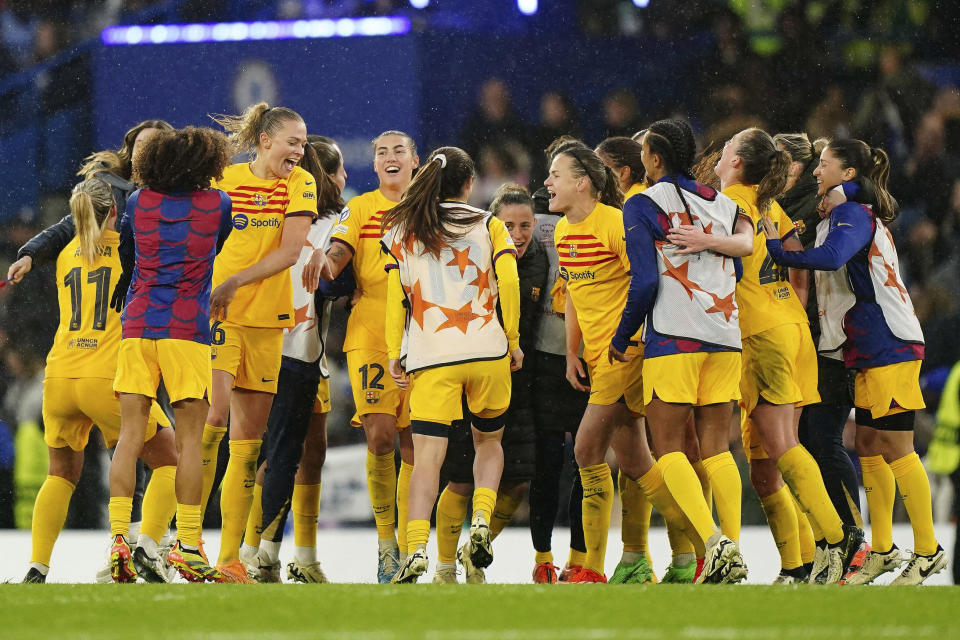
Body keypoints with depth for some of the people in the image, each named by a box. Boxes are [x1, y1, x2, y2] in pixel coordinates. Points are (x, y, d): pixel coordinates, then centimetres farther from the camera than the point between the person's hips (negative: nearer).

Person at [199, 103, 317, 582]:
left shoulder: (300, 184, 4)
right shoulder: (224, 180, 0)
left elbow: (289, 251, -7)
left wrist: (236, 281, -16)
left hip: (266, 318, 3)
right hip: (215, 311, -3)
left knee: (249, 439, 6)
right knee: (214, 410, -23)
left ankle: (230, 556, 11)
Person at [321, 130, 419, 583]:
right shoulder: (360, 208, 8)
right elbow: (335, 257, -3)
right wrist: (327, 262, -26)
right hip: (370, 336, -1)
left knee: (413, 445, 0)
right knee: (379, 436, -14)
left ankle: (406, 546, 9)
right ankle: (385, 538, 1)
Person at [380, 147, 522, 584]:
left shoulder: (401, 228, 9)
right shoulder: (488, 225, 8)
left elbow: (396, 294, 3)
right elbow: (508, 281, -4)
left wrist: (394, 353, 6)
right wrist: (513, 341, 4)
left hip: (429, 356, 0)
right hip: (488, 351, 0)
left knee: (427, 456, -5)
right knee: (489, 441, 20)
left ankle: (417, 547, -21)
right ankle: (481, 518, -3)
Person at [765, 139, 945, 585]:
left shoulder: (853, 214, -12)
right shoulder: (856, 214, 19)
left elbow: (831, 257, -30)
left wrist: (778, 251, -22)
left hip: (889, 346, -10)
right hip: (871, 350, 10)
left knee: (895, 448, -8)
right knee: (868, 445, 11)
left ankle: (927, 551, -4)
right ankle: (882, 550, 15)